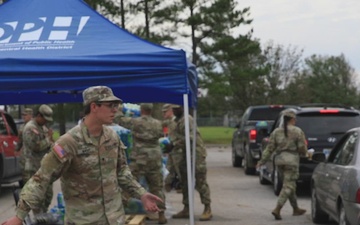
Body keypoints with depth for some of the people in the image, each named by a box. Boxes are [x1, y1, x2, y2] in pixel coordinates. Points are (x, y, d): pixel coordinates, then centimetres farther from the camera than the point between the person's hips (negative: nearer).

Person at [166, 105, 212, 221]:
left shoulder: (187, 120, -15)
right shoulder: (179, 121, 16)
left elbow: (189, 137, -23)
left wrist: (174, 144, -17)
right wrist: (172, 144, 4)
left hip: (196, 153, -10)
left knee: (200, 182, -8)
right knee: (185, 182, 11)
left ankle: (207, 209, -4)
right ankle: (186, 209, 17)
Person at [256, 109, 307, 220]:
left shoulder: (276, 131, 6)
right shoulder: (297, 131, -6)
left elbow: (269, 148, 2)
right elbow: (302, 149, -5)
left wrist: (262, 161, 5)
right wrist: (304, 152, 17)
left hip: (279, 160, 6)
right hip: (292, 160, -6)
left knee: (290, 185, 18)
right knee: (288, 186, -5)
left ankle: (296, 209, 27)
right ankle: (277, 209, -18)